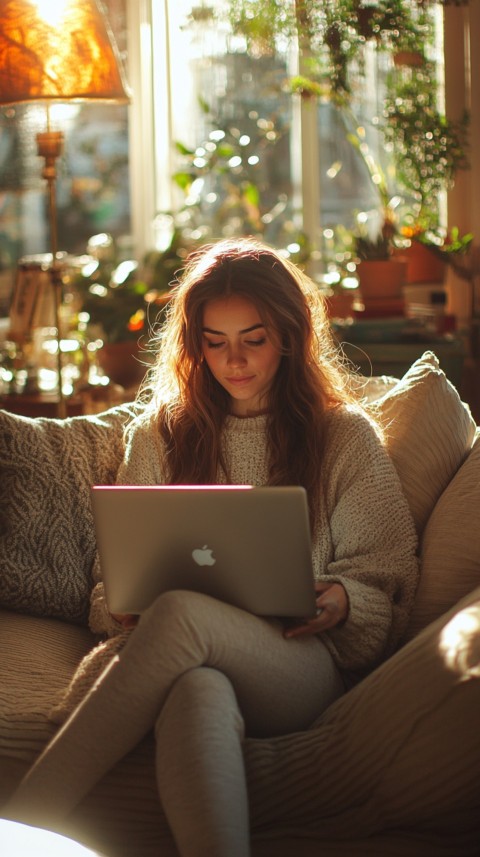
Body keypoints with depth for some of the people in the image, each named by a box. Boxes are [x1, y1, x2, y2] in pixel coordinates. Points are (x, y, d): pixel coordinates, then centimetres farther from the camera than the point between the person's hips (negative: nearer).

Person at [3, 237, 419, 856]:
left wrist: (342, 602, -11)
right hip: (195, 661, 2)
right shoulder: (159, 435, 21)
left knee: (181, 613, -37)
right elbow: (118, 570, 22)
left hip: (310, 667, -2)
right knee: (198, 692, -41)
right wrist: (123, 608, -2)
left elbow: (389, 580, 13)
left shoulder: (345, 437, 14)